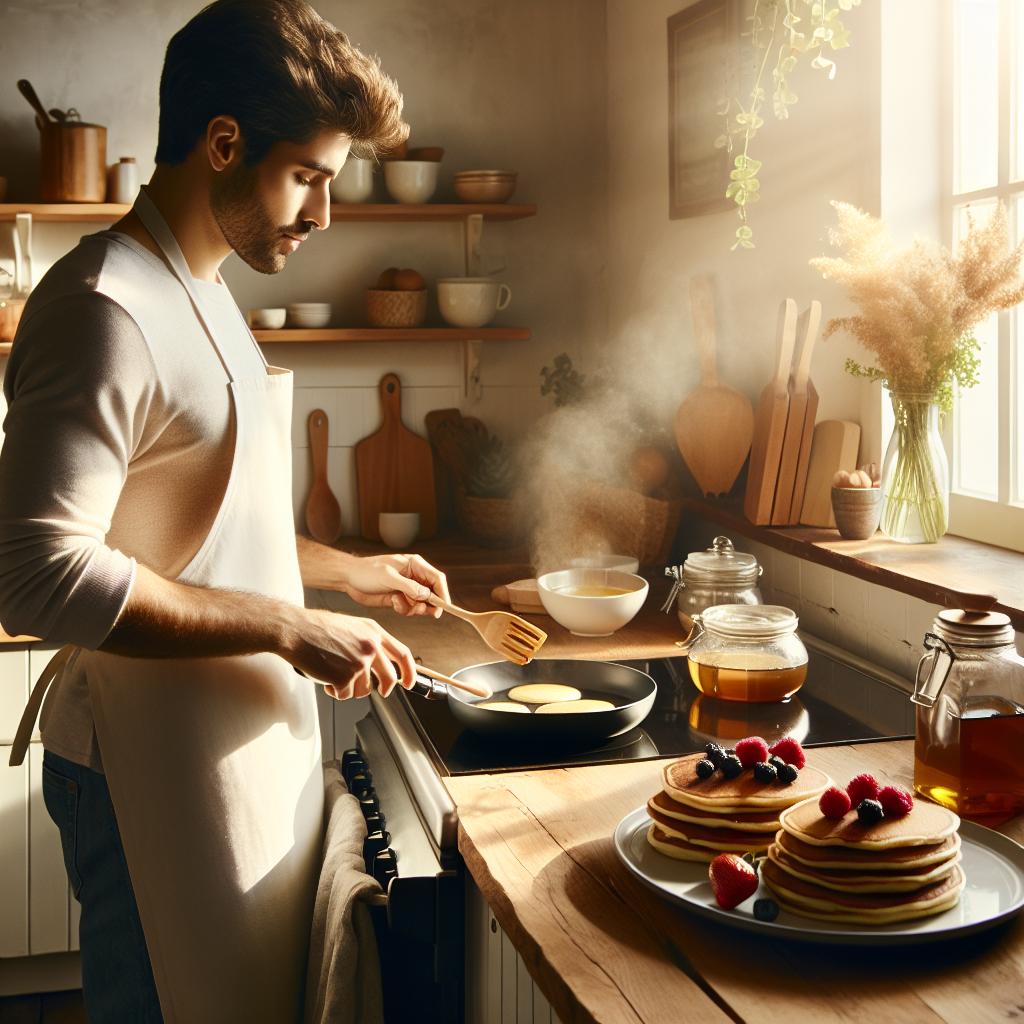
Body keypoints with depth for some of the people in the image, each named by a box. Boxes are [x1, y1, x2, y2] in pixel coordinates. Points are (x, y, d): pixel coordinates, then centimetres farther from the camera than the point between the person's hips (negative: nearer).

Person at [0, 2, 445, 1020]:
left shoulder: (200, 295, 14)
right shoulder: (103, 310, -19)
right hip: (159, 773, -10)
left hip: (248, 744, 10)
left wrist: (350, 571, 18)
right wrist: (285, 627, -22)